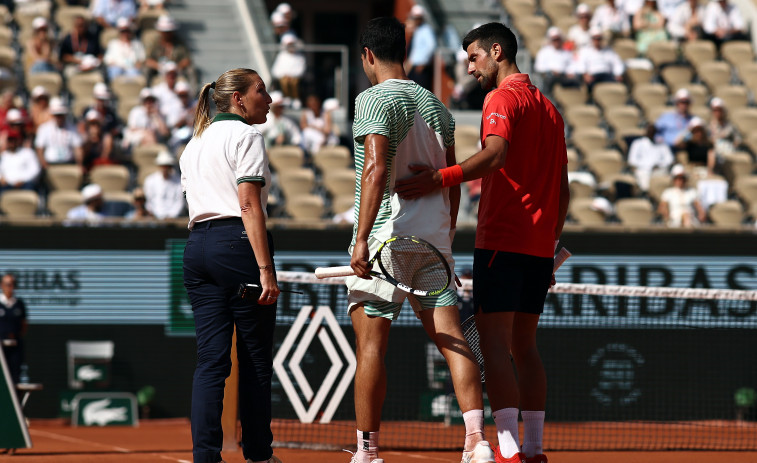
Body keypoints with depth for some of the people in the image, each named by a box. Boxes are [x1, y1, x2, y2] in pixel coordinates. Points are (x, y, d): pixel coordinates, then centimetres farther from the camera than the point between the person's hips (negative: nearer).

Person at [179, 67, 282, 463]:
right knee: (255, 357, 2)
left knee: (210, 358, 3)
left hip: (197, 248, 7)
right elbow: (250, 207, -13)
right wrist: (265, 270, -16)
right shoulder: (244, 136, -4)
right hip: (238, 242, -7)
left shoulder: (195, 143, 21)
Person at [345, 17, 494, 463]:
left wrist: (362, 238, -22)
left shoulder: (374, 99, -6)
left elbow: (376, 170, -18)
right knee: (452, 339, 0)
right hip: (433, 237, 6)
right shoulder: (436, 104, 15)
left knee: (371, 343, -1)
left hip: (386, 237, -6)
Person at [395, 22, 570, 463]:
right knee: (524, 345, 12)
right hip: (540, 245, 8)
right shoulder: (549, 108, 20)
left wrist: (442, 178, -32)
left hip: (502, 240, -8)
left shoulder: (503, 98, -6)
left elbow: (496, 153, -26)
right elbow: (563, 187, 21)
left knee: (494, 344, -10)